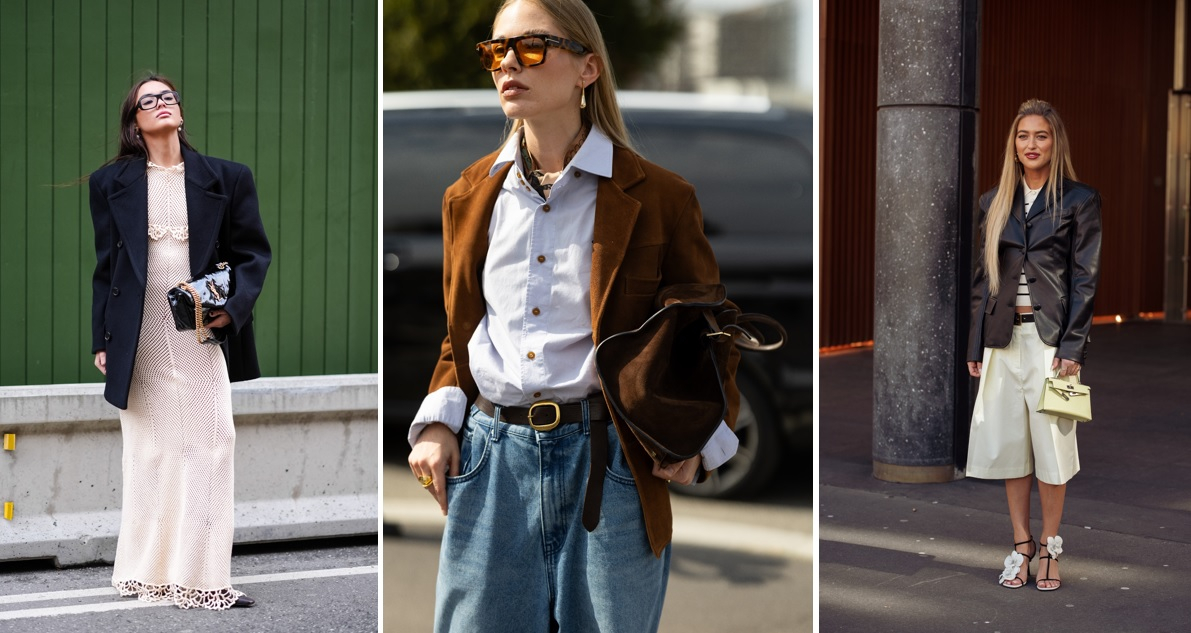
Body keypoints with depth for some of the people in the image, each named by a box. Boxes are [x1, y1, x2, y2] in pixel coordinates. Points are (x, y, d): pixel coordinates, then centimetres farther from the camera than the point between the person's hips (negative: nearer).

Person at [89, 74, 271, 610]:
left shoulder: (226, 178, 6)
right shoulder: (111, 182, 7)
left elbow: (253, 252, 5)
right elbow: (106, 265, 7)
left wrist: (234, 305, -12)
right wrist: (102, 339, 3)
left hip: (202, 332, 0)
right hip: (140, 338, 0)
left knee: (206, 446, -3)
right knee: (148, 449, 6)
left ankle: (201, 574, 1)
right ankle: (147, 570, 13)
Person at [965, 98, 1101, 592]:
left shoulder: (1079, 201, -1)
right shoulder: (995, 204, 10)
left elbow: (1085, 278, -4)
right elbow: (982, 278, 12)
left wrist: (1072, 346, -11)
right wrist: (976, 346, 7)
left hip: (1051, 337, -4)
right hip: (1004, 338, 4)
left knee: (1051, 441, -1)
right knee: (1008, 442, 5)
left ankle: (1049, 548, 11)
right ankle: (1021, 546, 16)